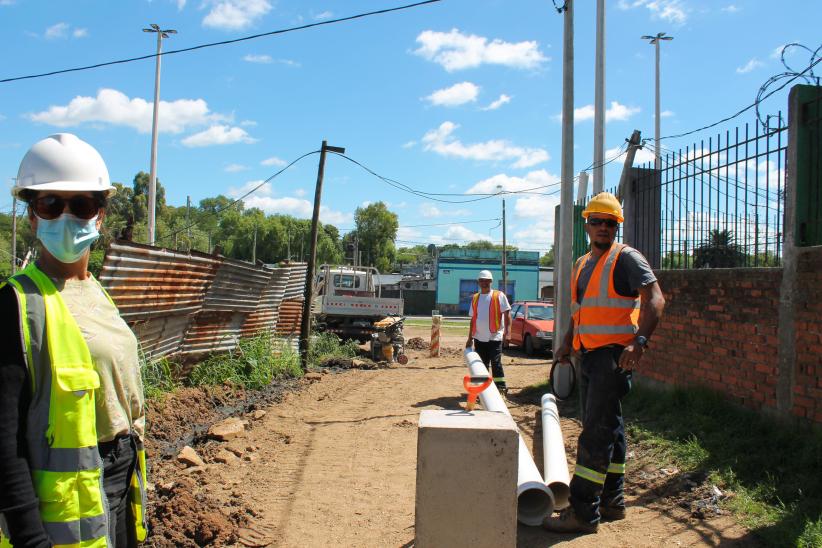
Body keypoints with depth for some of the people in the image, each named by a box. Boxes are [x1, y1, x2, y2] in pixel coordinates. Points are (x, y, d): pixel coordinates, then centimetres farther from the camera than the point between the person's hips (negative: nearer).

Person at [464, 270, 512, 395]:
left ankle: (501, 388, -3)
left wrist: (507, 330, -18)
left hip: (495, 337, -5)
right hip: (479, 338, 5)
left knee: (496, 363, -10)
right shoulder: (475, 298, 13)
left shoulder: (499, 296, -1)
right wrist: (470, 338, 14)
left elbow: (507, 314, -6)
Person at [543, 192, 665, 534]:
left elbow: (655, 299, -16)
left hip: (614, 354, -9)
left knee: (596, 432, -10)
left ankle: (583, 511, -6)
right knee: (607, 429, 15)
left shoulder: (626, 258, -6)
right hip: (589, 353, 9)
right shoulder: (582, 264, 18)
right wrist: (567, 342, 16)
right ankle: (611, 501, 25)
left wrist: (640, 341, -27)